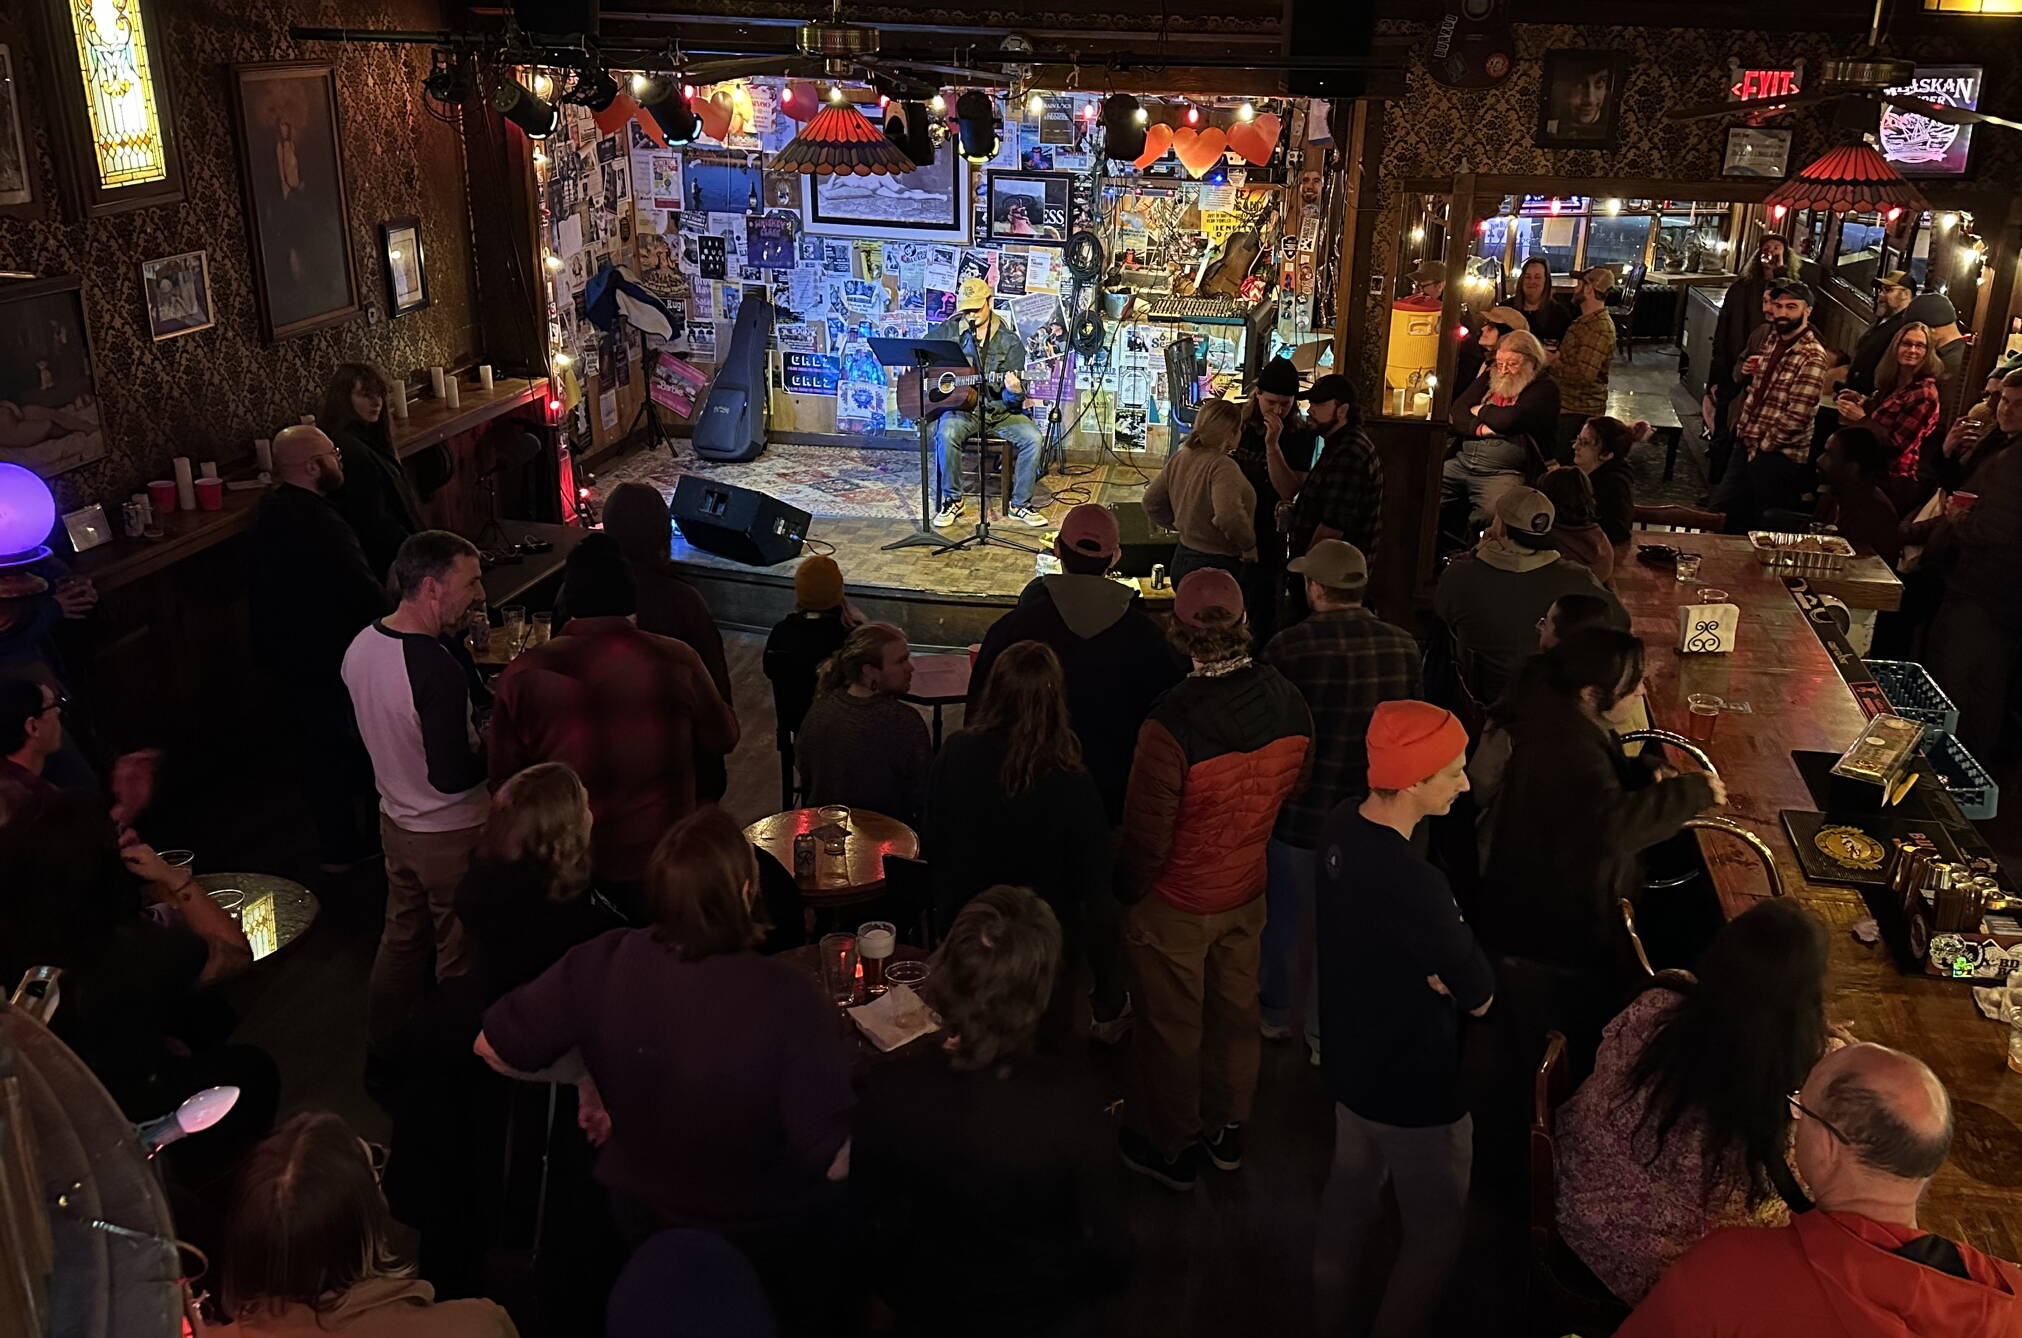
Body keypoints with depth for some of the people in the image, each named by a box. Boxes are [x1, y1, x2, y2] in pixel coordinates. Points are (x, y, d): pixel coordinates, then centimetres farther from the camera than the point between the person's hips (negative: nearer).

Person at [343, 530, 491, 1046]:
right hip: (452, 835, -8)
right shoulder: (437, 669, -31)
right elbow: (452, 776, -31)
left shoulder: (361, 646, -4)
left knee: (401, 936, 25)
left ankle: (382, 1047, 41)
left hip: (395, 822, 8)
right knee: (462, 961, 10)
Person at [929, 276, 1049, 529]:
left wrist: (1015, 391, -26)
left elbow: (1013, 399, -2)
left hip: (999, 410, 1)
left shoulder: (1009, 340, 1)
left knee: (1033, 438, -22)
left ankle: (1020, 503, -6)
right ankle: (951, 501, -16)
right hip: (960, 406, -1)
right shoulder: (949, 330, 3)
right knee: (946, 434, -34)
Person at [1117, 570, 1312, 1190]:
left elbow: (1147, 834, -23)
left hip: (1176, 904, -5)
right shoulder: (1289, 702, -15)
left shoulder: (1171, 724, -33)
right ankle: (1226, 1128, 44)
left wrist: (1132, 889, -5)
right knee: (1236, 1010, 24)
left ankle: (1170, 1146, 36)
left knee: (1172, 1026, 15)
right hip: (1248, 891, 5)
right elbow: (1291, 790, 2)